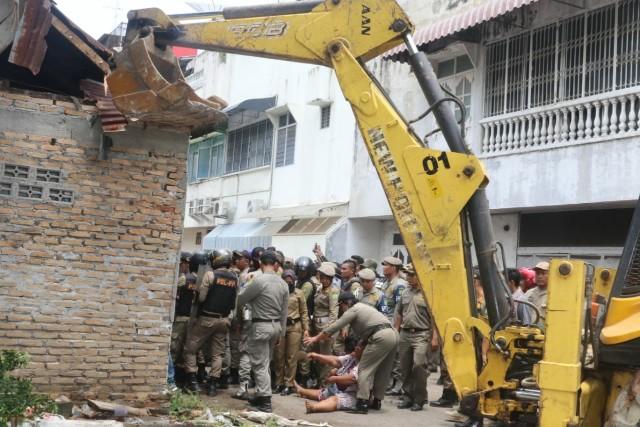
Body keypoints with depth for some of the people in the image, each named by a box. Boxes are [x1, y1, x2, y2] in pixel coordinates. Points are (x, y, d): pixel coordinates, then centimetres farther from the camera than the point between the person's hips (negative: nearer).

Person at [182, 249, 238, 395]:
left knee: (190, 348, 8)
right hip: (223, 319, 4)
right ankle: (213, 385, 9)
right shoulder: (235, 278, 2)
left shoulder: (210, 275, -12)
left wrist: (198, 291, 7)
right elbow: (235, 301, 2)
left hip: (206, 318, -4)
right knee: (217, 353, 12)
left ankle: (193, 382, 2)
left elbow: (201, 297, -13)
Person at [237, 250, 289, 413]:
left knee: (260, 365, -2)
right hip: (276, 325, 7)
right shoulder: (283, 283, 4)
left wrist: (246, 286, 13)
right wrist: (281, 332, 19)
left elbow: (240, 299, -5)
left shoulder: (258, 280, -17)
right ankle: (261, 395, 24)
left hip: (261, 326, -7)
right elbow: (284, 311, 10)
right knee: (265, 363, 17)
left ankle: (265, 402, -3)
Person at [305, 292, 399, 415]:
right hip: (393, 334, 10)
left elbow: (335, 326, 2)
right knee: (383, 371, 17)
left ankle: (362, 404, -11)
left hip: (381, 337, -10)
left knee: (365, 369, -5)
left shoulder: (353, 310, 1)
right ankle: (377, 401, 24)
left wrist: (316, 338, 9)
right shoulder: (363, 307, 29)